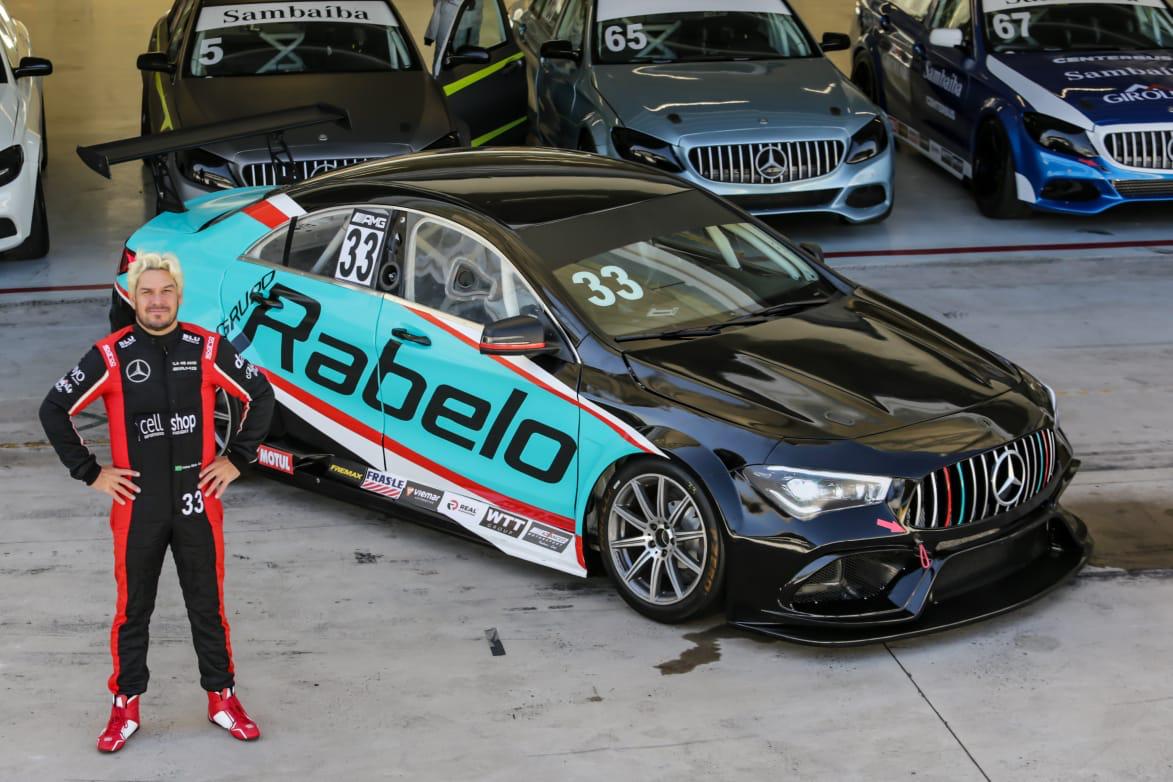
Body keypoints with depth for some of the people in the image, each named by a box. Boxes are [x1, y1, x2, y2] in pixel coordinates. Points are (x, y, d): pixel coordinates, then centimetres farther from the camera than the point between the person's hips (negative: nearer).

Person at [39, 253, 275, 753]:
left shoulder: (207, 349, -2)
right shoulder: (111, 356, -5)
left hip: (198, 502, 1)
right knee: (133, 609, 9)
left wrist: (238, 458, 3)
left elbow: (260, 395, 8)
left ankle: (222, 698, 24)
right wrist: (89, 472, -3)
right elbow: (54, 410, 0)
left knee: (208, 605, 10)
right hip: (137, 506, -1)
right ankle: (125, 707, 22)